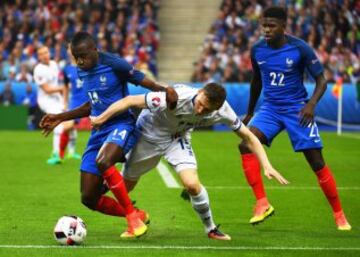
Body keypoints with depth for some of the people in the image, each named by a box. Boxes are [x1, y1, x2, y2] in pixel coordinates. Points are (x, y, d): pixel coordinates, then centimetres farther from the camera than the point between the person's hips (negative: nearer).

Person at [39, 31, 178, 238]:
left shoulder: (114, 64, -11)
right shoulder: (82, 71, 10)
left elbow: (141, 80, -8)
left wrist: (164, 90, -29)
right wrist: (60, 118, 24)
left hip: (121, 125, -7)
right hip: (99, 131, 7)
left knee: (103, 162, -39)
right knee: (89, 199, -1)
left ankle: (133, 217, -23)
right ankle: (138, 216, 21)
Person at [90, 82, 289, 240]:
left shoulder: (222, 111, -27)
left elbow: (248, 137, -13)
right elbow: (131, 101, -30)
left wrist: (266, 166, -22)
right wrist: (101, 119, -24)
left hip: (178, 138, 2)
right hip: (149, 134, -2)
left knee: (192, 184, -21)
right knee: (125, 186, 10)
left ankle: (210, 229, 1)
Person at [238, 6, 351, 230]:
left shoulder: (300, 49, -14)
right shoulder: (258, 50, -1)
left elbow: (321, 80, -8)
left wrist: (311, 104, -26)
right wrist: (250, 113, 24)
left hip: (296, 109, -3)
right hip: (270, 108, 3)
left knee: (317, 162, -5)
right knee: (246, 144, -23)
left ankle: (339, 215, 11)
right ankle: (262, 204, -21)